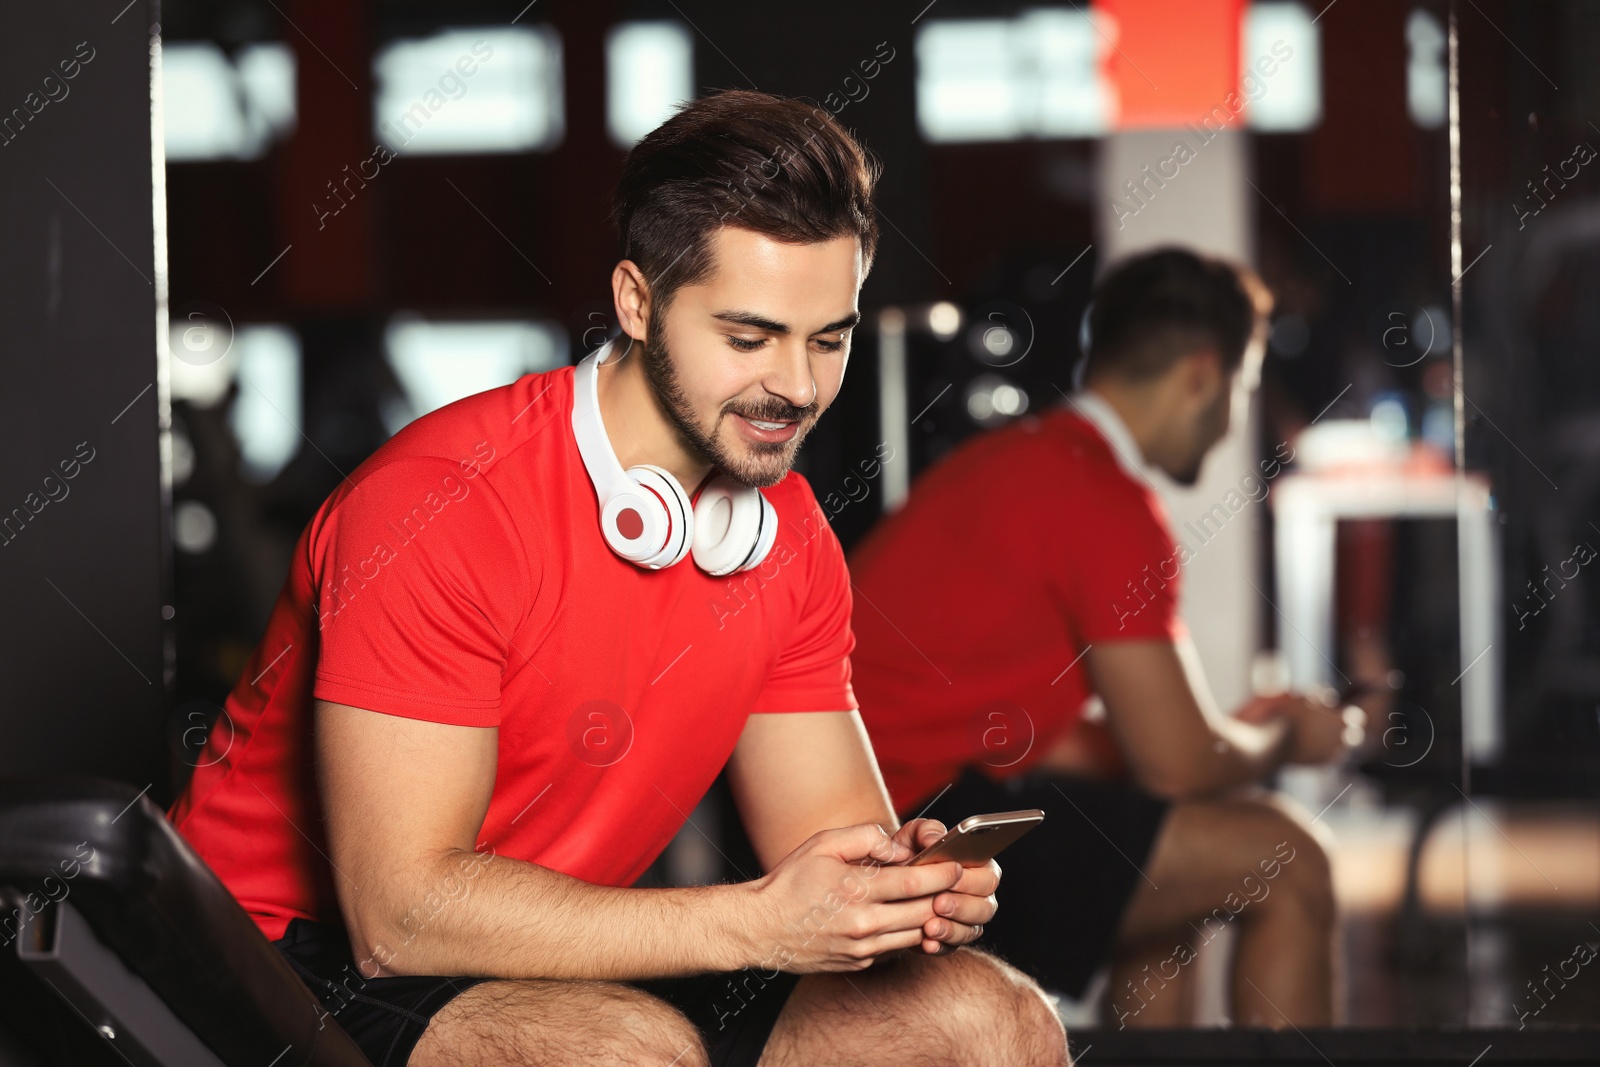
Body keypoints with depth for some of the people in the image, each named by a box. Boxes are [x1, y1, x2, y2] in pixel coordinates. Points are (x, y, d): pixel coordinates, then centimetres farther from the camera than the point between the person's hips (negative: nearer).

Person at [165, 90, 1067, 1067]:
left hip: (577, 965, 7)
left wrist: (913, 893, -21)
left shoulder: (792, 537, 1)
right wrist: (756, 922, -32)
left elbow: (829, 831, 5)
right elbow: (400, 913, -27)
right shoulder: (439, 509, -23)